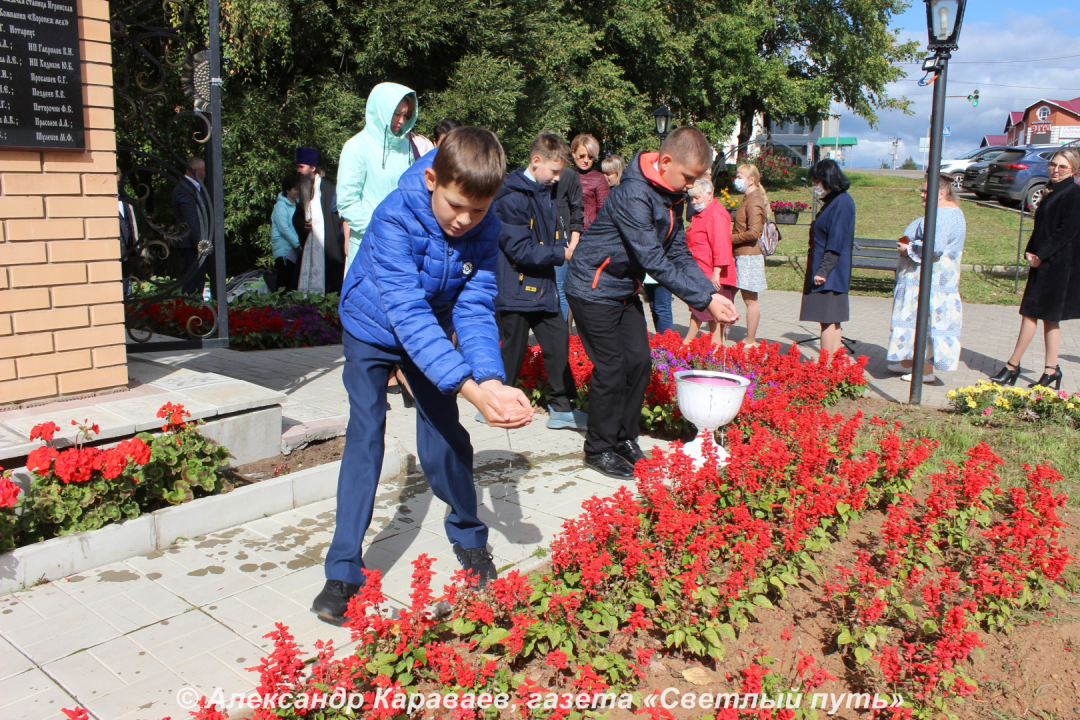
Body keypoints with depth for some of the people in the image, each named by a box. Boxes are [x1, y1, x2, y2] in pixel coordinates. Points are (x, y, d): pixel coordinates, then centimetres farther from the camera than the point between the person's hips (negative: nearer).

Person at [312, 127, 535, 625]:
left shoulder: (486, 229, -23)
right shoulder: (394, 219, -37)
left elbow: (474, 310, -24)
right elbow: (408, 314, -43)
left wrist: (491, 381, -42)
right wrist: (470, 388, -51)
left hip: (432, 331, 3)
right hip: (373, 328, -3)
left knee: (445, 433, 2)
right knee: (365, 435, -11)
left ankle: (469, 538, 25)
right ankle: (343, 571, -4)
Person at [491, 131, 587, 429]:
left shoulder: (544, 194, 12)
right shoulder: (511, 198, -16)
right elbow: (520, 249, -20)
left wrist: (567, 247, -2)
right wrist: (561, 254, -18)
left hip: (542, 287, 8)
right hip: (517, 289, -8)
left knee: (558, 342, 7)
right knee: (513, 349, 2)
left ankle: (563, 408, 15)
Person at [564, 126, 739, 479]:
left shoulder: (670, 198, 2)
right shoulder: (633, 194, -27)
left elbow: (679, 254, 3)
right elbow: (654, 261, -30)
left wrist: (711, 293, -10)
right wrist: (703, 300, -28)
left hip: (625, 290, 9)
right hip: (594, 289, -9)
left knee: (639, 361, 7)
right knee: (611, 368, -6)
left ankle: (625, 439, 21)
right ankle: (599, 449, 9)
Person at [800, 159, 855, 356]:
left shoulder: (842, 202, -14)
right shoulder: (832, 201, 15)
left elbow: (837, 243, -20)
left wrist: (823, 271, -22)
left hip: (830, 274, -10)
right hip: (824, 272, 10)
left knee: (828, 319, -6)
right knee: (831, 321, 11)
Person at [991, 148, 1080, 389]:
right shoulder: (1052, 191, 15)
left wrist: (1041, 255, -17)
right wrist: (1030, 252, 2)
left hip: (1057, 265, -9)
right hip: (1043, 261, 9)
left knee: (1031, 313, -6)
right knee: (1049, 317, 9)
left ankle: (1012, 366, 0)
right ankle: (1051, 369, 13)